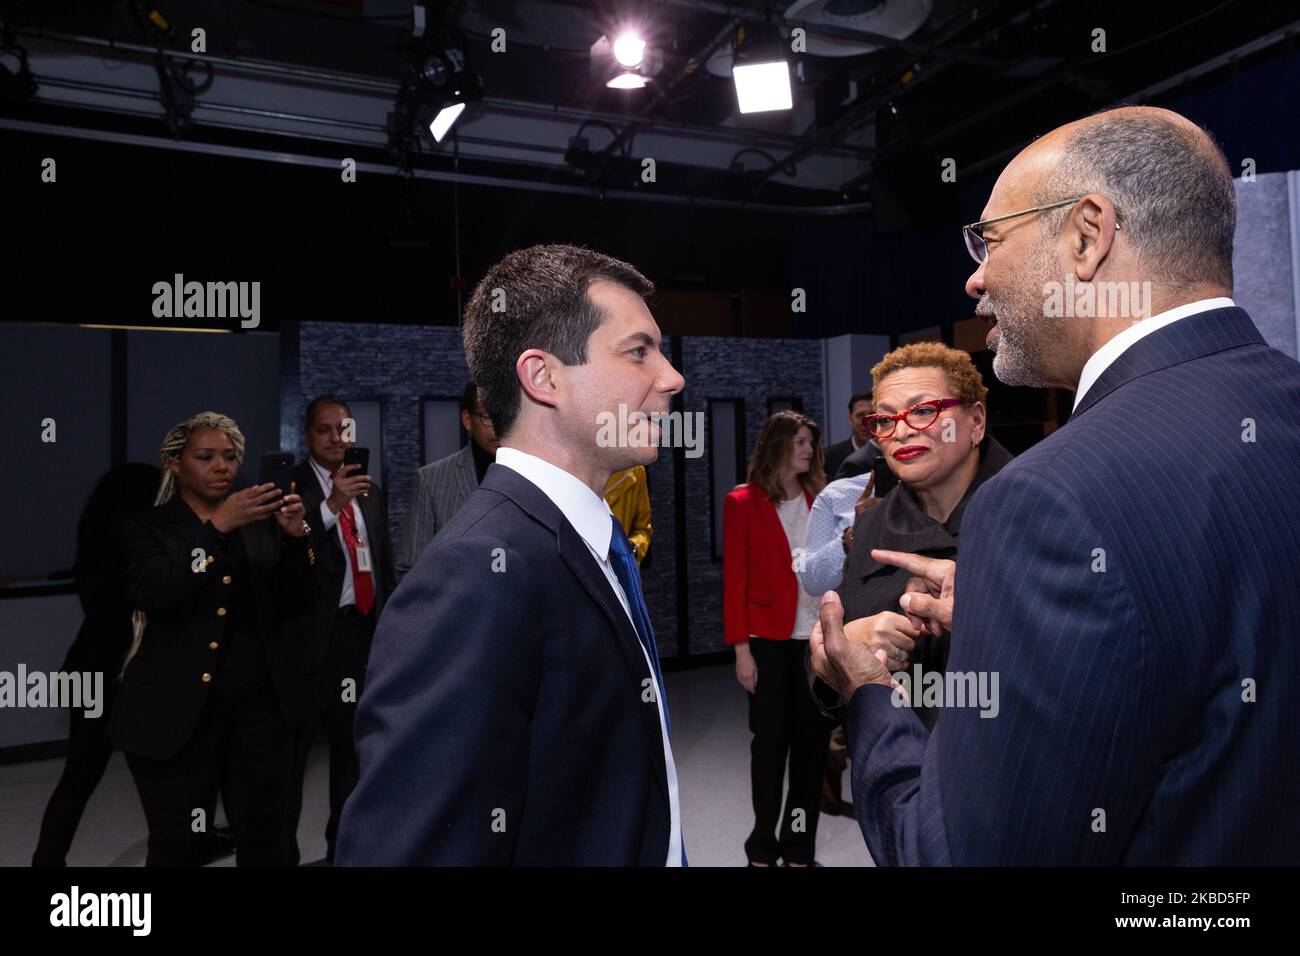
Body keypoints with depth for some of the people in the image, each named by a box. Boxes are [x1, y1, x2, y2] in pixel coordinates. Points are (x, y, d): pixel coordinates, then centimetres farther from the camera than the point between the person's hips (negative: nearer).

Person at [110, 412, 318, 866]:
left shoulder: (261, 522, 8)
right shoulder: (151, 528, 1)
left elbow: (297, 603, 2)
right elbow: (150, 594, -18)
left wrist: (296, 536, -15)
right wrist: (217, 526, -25)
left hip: (259, 707, 2)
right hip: (177, 710, -2)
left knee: (266, 838, 6)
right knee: (178, 845, 8)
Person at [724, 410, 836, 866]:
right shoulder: (742, 502, -3)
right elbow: (735, 581, -5)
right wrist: (741, 649, -9)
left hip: (817, 636, 4)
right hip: (769, 639, -3)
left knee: (813, 738, 7)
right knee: (771, 740, 5)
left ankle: (799, 845, 23)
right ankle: (763, 845, 23)